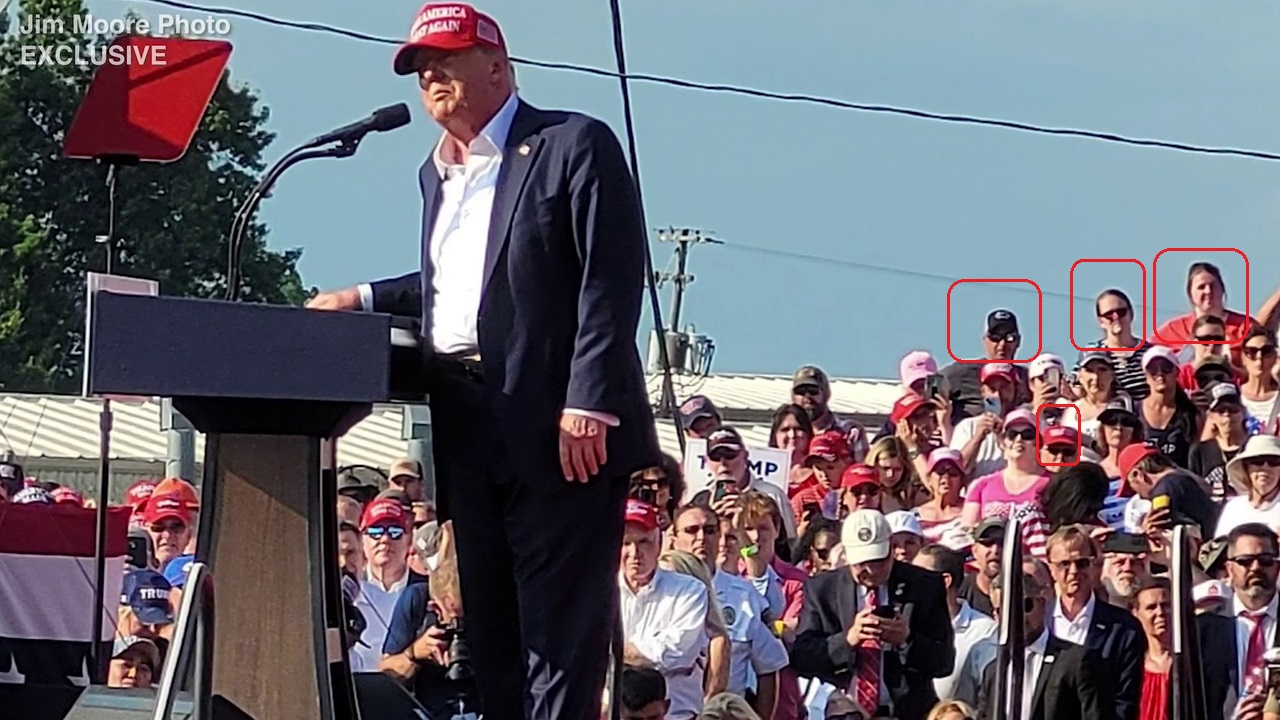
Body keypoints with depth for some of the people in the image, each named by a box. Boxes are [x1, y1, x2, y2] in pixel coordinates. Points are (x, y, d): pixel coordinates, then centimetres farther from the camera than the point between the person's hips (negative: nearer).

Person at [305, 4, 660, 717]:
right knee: (489, 625, 7)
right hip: (469, 430, 8)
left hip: (561, 424, -8)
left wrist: (588, 404, -19)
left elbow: (611, 282, -11)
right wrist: (366, 301, 15)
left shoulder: (575, 146, -3)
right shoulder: (438, 172, 21)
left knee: (560, 626, -9)